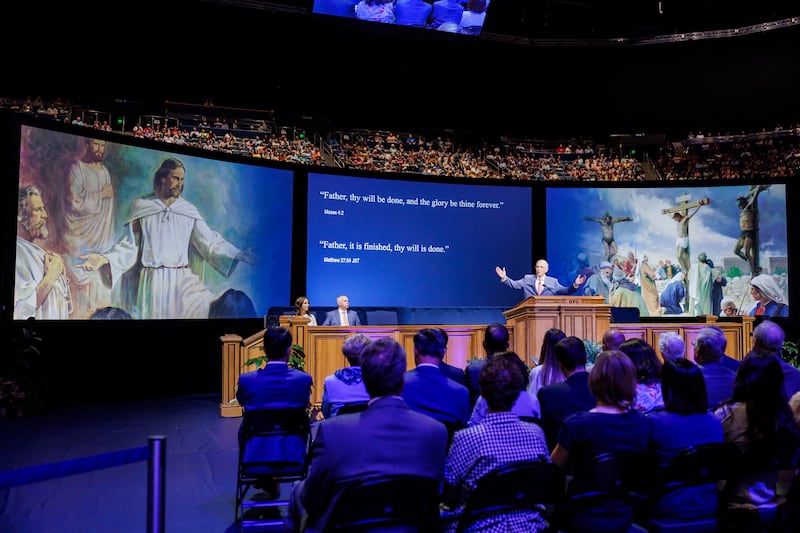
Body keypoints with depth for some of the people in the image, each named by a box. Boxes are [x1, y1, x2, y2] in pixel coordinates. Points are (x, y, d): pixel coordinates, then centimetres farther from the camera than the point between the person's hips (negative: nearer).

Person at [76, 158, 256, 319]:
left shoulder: (188, 210, 7)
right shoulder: (141, 207, 5)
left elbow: (210, 241, 3)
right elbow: (130, 245, 3)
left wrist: (238, 255, -8)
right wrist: (104, 259, -12)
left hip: (181, 279, 1)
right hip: (151, 281, -1)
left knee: (212, 309, -20)